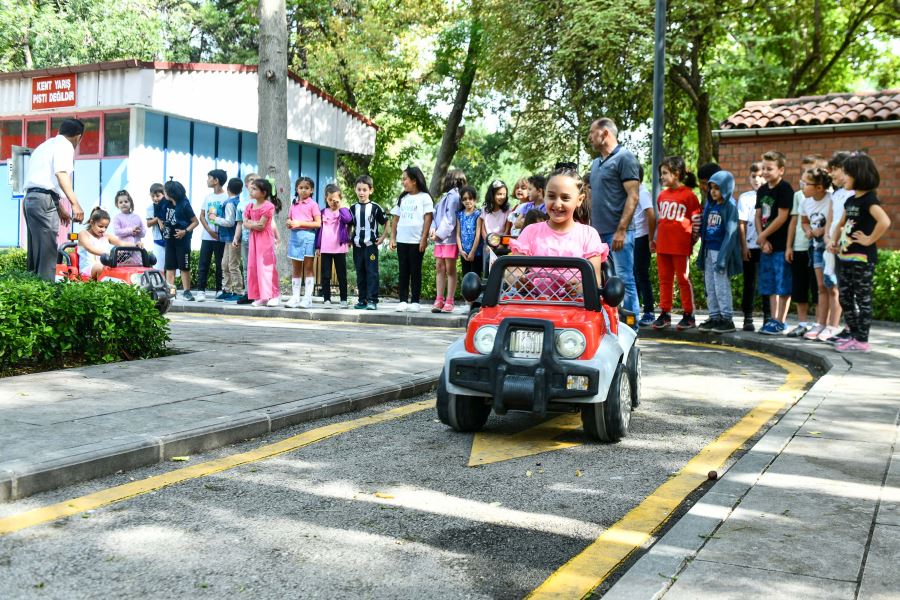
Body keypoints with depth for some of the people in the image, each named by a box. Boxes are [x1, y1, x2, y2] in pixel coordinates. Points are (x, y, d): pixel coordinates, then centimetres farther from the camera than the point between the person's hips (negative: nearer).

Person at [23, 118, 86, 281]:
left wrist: (59, 209, 29)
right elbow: (61, 174, -17)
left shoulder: (46, 145, 27)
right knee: (47, 249, -11)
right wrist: (75, 204, -24)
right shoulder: (64, 145, -1)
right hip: (44, 199, -9)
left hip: (30, 198, 9)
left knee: (36, 249, 11)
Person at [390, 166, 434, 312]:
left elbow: (428, 219, -6)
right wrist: (392, 238, 6)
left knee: (415, 271, 1)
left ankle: (415, 302, 5)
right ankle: (403, 301, 8)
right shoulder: (402, 198, 14)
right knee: (403, 271, 5)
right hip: (402, 241, 5)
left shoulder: (424, 197, -1)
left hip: (417, 241, -5)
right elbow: (396, 219, 15)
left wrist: (424, 239, -12)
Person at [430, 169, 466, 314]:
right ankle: (439, 300, 9)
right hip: (440, 238, 8)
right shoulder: (446, 196, 19)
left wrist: (439, 233, -12)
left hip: (450, 238, -8)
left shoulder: (454, 196, -7)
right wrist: (433, 229, 1)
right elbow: (436, 214, 17)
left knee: (450, 269, -3)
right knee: (439, 268, 6)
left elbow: (450, 218, -13)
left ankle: (449, 302, -1)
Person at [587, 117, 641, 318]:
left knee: (624, 279, -6)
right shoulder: (596, 163, 20)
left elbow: (633, 197, -13)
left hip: (617, 233, -8)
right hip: (599, 233, 8)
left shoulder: (624, 158, -5)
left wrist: (621, 230, -19)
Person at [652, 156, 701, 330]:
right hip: (663, 245, 6)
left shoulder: (688, 195, -8)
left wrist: (693, 239, -3)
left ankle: (689, 315, 8)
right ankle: (665, 314, 16)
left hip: (681, 246, -6)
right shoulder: (662, 195, 11)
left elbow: (697, 220, -5)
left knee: (683, 279, 1)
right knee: (664, 280, 9)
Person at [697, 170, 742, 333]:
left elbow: (730, 232, -13)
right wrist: (702, 252, 10)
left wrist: (723, 257, -18)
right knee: (710, 286, 10)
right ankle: (714, 317, 18)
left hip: (721, 250, -7)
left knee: (722, 286, -4)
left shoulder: (730, 205, -8)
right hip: (708, 249, 7)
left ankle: (727, 319, 4)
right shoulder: (709, 204, 11)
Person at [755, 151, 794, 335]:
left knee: (783, 286, -2)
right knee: (771, 285, 12)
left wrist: (763, 235, -9)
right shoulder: (762, 190, 12)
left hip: (781, 245, -8)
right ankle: (773, 319, 19)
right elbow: (758, 216, 10)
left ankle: (780, 322, 2)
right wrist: (763, 240, -2)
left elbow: (782, 217, -16)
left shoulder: (785, 189, -11)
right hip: (766, 244, 8)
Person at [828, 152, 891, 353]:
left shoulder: (869, 199, -13)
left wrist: (869, 239, -20)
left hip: (862, 258, -9)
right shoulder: (850, 200, 13)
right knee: (844, 297, 12)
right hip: (846, 257, 9)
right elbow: (840, 225, 26)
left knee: (863, 299, -2)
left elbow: (885, 221, -29)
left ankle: (862, 341, 3)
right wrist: (834, 241, 10)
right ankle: (854, 335, 22)